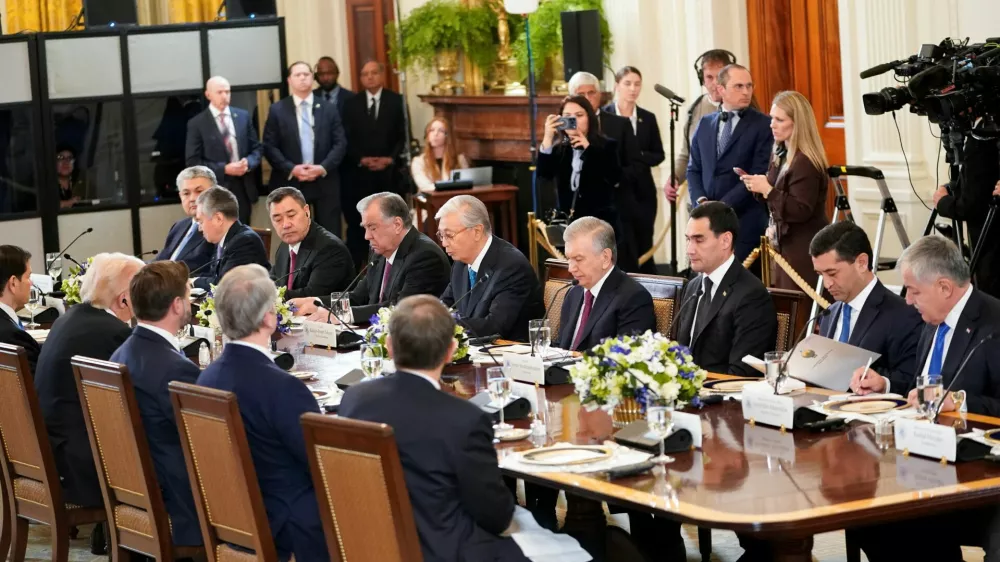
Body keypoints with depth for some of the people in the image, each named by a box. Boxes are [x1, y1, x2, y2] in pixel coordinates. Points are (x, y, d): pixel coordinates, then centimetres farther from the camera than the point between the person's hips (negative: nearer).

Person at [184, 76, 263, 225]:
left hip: (243, 188, 4)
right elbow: (193, 161, -8)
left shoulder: (244, 116, 9)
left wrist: (248, 163, -11)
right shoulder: (197, 123, -4)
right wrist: (224, 169, -18)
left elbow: (256, 148, 12)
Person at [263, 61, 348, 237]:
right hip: (291, 183, -1)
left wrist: (323, 167, -12)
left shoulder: (329, 109, 9)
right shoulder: (277, 110, 4)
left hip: (325, 181, 1)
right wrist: (291, 169, -14)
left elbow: (340, 143, 4)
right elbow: (269, 146, -1)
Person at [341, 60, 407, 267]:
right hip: (359, 171, 0)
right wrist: (361, 159, -11)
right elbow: (347, 138, 3)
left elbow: (402, 135, 2)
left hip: (388, 171, 0)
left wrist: (390, 159, -12)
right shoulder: (351, 104, 8)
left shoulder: (396, 101, 5)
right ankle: (354, 267, 2)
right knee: (357, 221, -2)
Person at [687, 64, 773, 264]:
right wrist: (702, 202, -4)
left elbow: (759, 174, -9)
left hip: (745, 221, -4)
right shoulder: (705, 124, 14)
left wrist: (723, 205, -13)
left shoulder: (763, 125, -3)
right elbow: (694, 169, 15)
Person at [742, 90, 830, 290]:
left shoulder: (805, 163, -19)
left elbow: (801, 212, -22)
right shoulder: (781, 155, 10)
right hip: (787, 245, 9)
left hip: (804, 251, -9)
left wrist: (767, 190, -24)